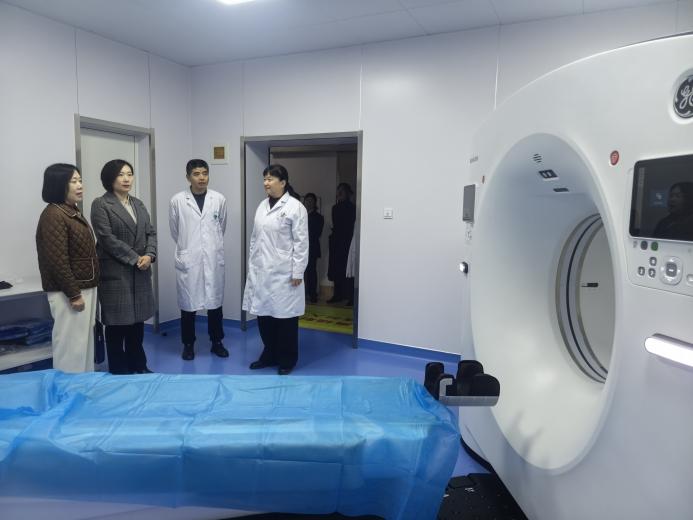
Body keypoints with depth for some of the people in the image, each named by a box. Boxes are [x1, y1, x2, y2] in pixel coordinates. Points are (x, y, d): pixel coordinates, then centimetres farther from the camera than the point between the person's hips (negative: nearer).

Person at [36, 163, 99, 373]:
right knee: (70, 344, -1)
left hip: (85, 288, 9)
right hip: (69, 292, -9)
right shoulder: (53, 215, -16)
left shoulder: (74, 212, 12)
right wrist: (74, 294, -19)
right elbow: (57, 260, -21)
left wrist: (86, 290, 16)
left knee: (85, 341, 17)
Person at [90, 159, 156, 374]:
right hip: (115, 273, -6)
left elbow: (151, 232, 10)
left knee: (137, 320, 12)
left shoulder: (138, 204, 15)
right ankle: (118, 370, 15)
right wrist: (135, 258, -14)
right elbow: (107, 238, -13)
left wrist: (149, 255, -9)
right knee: (117, 323, 2)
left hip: (140, 273, 6)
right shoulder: (100, 204, -5)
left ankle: (137, 365, 25)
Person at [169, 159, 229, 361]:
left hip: (213, 259, 1)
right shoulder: (177, 201, -5)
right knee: (188, 304, 7)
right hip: (188, 260, -1)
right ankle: (188, 344, 23)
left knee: (215, 302, 10)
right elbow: (174, 231, 8)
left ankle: (216, 342, 25)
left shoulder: (219, 199, -1)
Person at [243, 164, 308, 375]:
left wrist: (297, 272, -13)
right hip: (261, 271, 6)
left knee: (285, 315, 4)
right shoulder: (262, 206, 11)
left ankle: (287, 360, 19)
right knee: (263, 313, 11)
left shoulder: (295, 207, -8)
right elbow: (255, 238, 14)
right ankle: (269, 354, 28)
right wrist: (251, 264, 12)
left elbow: (301, 242, -10)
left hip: (283, 272, -6)